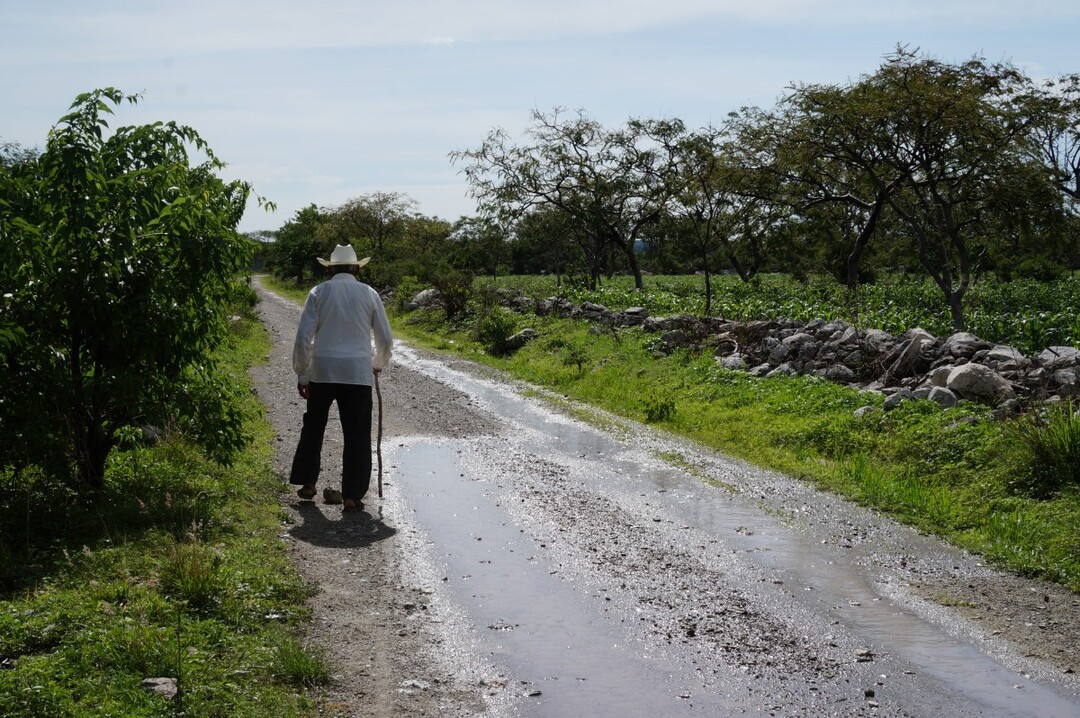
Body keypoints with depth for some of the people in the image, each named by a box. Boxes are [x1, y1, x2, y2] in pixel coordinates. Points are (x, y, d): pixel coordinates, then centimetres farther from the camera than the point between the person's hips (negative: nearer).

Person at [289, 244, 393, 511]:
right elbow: (385, 339, 8)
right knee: (357, 436, 4)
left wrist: (302, 374, 6)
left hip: (322, 371, 1)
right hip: (358, 373, -1)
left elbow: (304, 337, -3)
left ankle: (307, 484, 23)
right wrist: (378, 364, 27)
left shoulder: (319, 293, 3)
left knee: (313, 429, 19)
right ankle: (351, 496, 2)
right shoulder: (369, 294, 4)